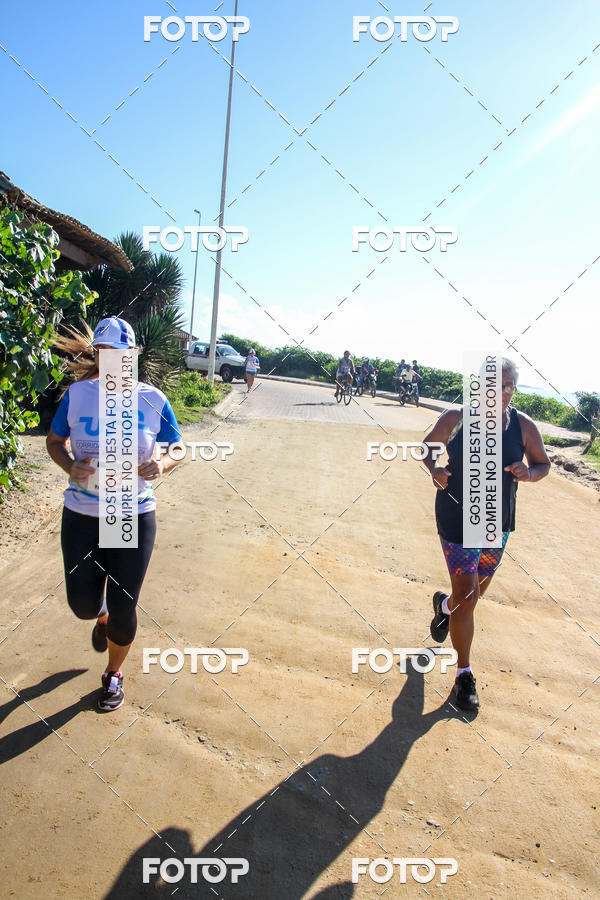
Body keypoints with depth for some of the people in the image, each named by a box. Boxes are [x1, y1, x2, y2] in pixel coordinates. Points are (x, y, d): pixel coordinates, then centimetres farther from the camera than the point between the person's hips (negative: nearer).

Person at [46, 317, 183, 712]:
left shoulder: (153, 399, -7)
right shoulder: (77, 394, -5)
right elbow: (54, 441, 8)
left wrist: (162, 465, -20)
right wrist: (70, 466, -14)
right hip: (82, 516, 1)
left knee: (123, 610, 5)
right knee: (84, 605, 4)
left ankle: (115, 674, 36)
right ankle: (102, 614, 46)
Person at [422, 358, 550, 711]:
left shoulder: (524, 426, -5)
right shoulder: (455, 419, -11)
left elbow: (544, 463, 7)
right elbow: (428, 446, 4)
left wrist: (529, 473, -16)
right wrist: (434, 468, -17)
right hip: (457, 520, -3)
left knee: (477, 591, 19)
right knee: (467, 594, -4)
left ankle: (445, 606, 57)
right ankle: (464, 673, 15)